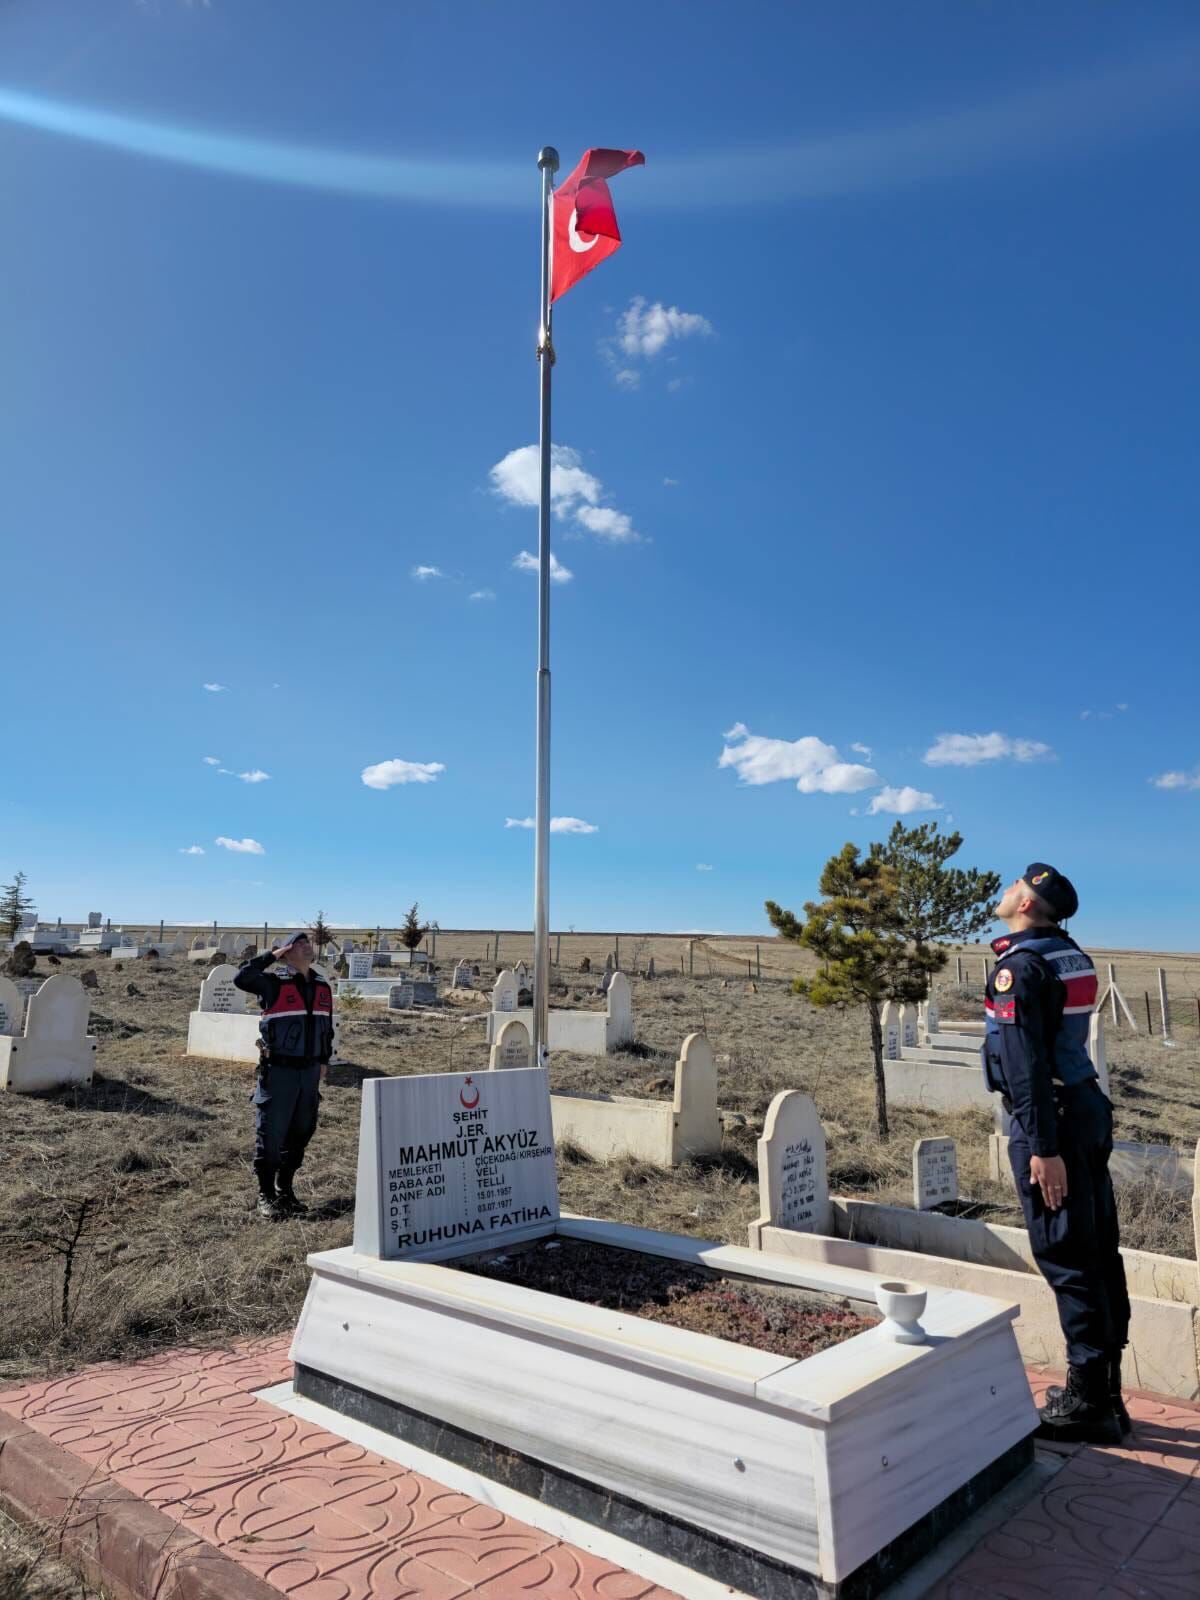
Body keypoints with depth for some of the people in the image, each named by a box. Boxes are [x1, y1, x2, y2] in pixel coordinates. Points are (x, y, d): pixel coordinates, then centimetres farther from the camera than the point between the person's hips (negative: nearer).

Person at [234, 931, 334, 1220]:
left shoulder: (323, 987, 8)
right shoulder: (274, 984, -8)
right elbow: (241, 978, -26)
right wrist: (272, 955, -19)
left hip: (309, 1072, 6)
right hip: (278, 1071, -5)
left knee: (300, 1134, 13)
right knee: (270, 1134, 1)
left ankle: (285, 1189, 29)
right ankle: (266, 1196, 14)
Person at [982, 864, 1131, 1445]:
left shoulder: (1019, 966, -16)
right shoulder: (1072, 956, 9)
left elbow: (1027, 1064, -22)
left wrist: (1042, 1147, -22)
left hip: (1051, 1115, -9)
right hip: (1088, 1104, 9)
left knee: (1064, 1256, -1)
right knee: (1098, 1249, 13)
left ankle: (1087, 1403, 7)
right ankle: (1106, 1392, 24)